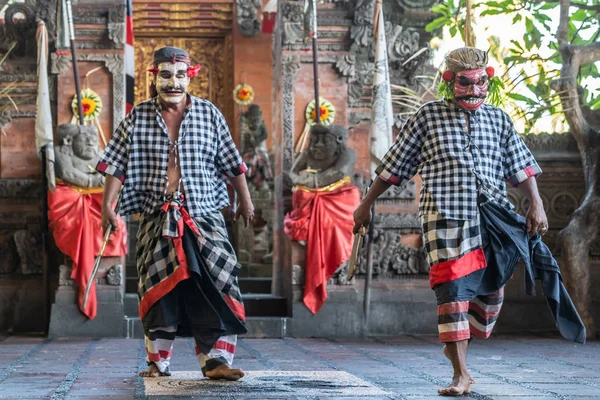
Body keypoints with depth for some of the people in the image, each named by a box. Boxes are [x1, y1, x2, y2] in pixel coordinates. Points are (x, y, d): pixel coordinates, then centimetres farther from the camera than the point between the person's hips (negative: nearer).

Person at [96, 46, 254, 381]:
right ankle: (158, 362, 12)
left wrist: (245, 201, 15)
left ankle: (216, 359, -9)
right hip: (157, 218, 0)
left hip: (204, 215, 0)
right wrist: (108, 204, -3)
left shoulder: (209, 114, 3)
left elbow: (232, 164, 10)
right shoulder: (138, 118, 3)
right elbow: (117, 165, 4)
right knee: (158, 288, 2)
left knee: (216, 284, -12)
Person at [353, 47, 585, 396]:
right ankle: (461, 374, -4)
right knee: (453, 289, -9)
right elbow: (394, 165, 9)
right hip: (445, 218, -4)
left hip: (493, 219, 4)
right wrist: (367, 204, 11)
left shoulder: (499, 120, 13)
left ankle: (457, 343, 33)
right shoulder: (428, 116, 4)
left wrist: (536, 204, 1)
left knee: (491, 292, 7)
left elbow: (521, 167, 13)